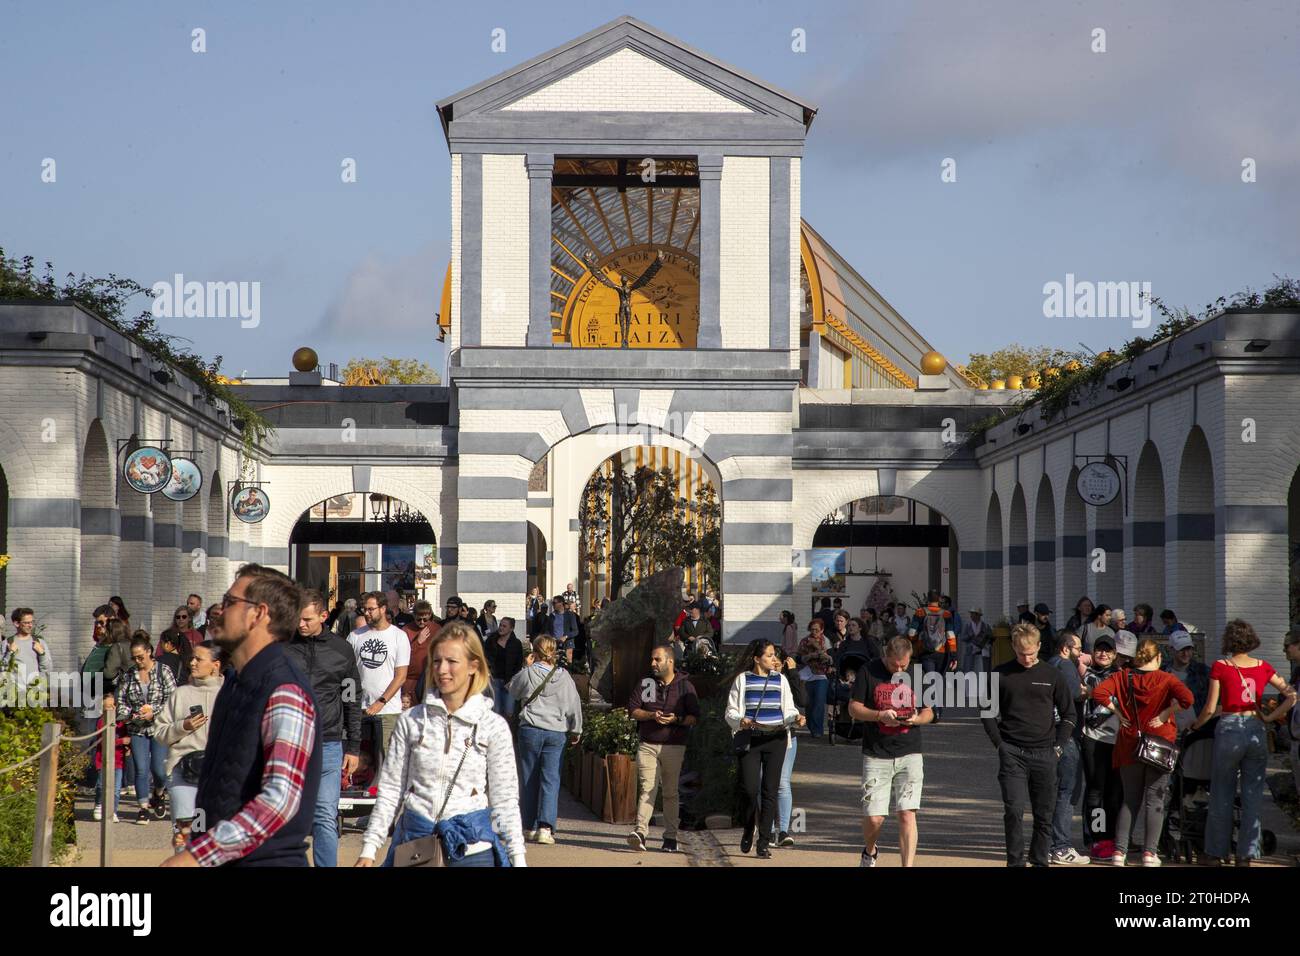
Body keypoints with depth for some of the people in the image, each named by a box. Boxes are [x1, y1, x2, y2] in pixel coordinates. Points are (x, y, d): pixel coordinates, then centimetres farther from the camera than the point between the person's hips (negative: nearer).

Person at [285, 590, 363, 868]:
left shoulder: (341, 649, 5)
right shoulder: (281, 647, 2)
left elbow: (352, 701, 11)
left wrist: (353, 747, 8)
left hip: (328, 745, 0)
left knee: (326, 818, -4)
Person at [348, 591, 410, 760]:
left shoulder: (399, 636, 0)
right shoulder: (355, 636, 9)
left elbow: (400, 677, -4)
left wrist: (380, 702, -12)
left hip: (389, 709, -3)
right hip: (359, 708, 3)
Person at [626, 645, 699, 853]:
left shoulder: (685, 687, 6)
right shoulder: (646, 684, 12)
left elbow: (695, 717, 4)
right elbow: (632, 710, 8)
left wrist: (676, 719, -15)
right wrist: (651, 715, -9)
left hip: (674, 746, -1)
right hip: (647, 745, 1)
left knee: (671, 792, 3)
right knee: (646, 789, -11)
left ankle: (670, 836, 7)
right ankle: (640, 832, -21)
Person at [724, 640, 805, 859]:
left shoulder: (780, 679, 11)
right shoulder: (743, 679, 4)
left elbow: (788, 709, 13)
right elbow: (731, 711, 4)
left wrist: (795, 717, -9)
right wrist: (740, 721, -17)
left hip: (776, 740, 2)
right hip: (750, 740, -2)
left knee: (770, 790, -2)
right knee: (750, 790, -7)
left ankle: (764, 842, 2)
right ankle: (748, 831, 22)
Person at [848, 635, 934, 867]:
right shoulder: (869, 672, 0)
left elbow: (928, 712, 13)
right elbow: (854, 708, 1)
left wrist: (916, 719, -10)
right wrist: (880, 715, -16)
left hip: (909, 754, 1)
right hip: (876, 755, -1)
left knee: (907, 814, -10)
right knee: (874, 817, -2)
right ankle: (869, 852, 30)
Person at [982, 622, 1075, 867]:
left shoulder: (1052, 676, 4)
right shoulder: (1001, 674, 2)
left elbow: (1068, 714, 11)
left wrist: (1058, 746, 2)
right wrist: (999, 743, 0)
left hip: (1045, 754, 1)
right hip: (1012, 753, -1)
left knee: (1044, 814, 5)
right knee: (1013, 810, -10)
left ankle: (1039, 861, 15)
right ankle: (1015, 862, -3)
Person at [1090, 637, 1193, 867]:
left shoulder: (1122, 677, 1)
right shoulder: (1166, 679, -6)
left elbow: (1098, 693, -12)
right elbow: (1187, 698, -22)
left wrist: (1118, 712, -3)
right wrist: (1165, 714, -11)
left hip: (1129, 745, 2)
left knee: (1130, 799, 12)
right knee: (1155, 800, 5)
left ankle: (1119, 851, 5)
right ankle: (1149, 852, 1)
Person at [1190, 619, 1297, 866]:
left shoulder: (1220, 666, -5)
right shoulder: (1263, 667, 4)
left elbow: (1210, 708, -5)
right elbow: (1292, 696, 1)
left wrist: (1196, 724, 12)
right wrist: (1270, 718, 8)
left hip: (1229, 731, -3)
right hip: (1256, 732, 3)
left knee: (1222, 796, 8)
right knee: (1252, 796, 8)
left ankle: (1217, 852, 14)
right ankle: (1246, 855, 9)